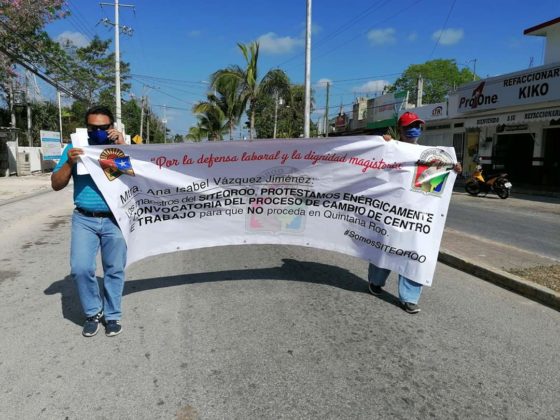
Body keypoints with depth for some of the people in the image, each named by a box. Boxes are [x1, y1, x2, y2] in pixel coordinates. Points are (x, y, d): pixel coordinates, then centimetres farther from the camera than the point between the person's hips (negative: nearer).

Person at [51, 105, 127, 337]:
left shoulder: (120, 147, 3)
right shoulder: (74, 148, 6)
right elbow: (56, 185, 4)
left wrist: (122, 145, -17)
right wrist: (69, 163, -13)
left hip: (114, 220, -1)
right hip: (84, 219, 1)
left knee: (114, 270, 4)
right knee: (80, 268, -6)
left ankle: (112, 315, 20)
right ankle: (93, 313, 16)